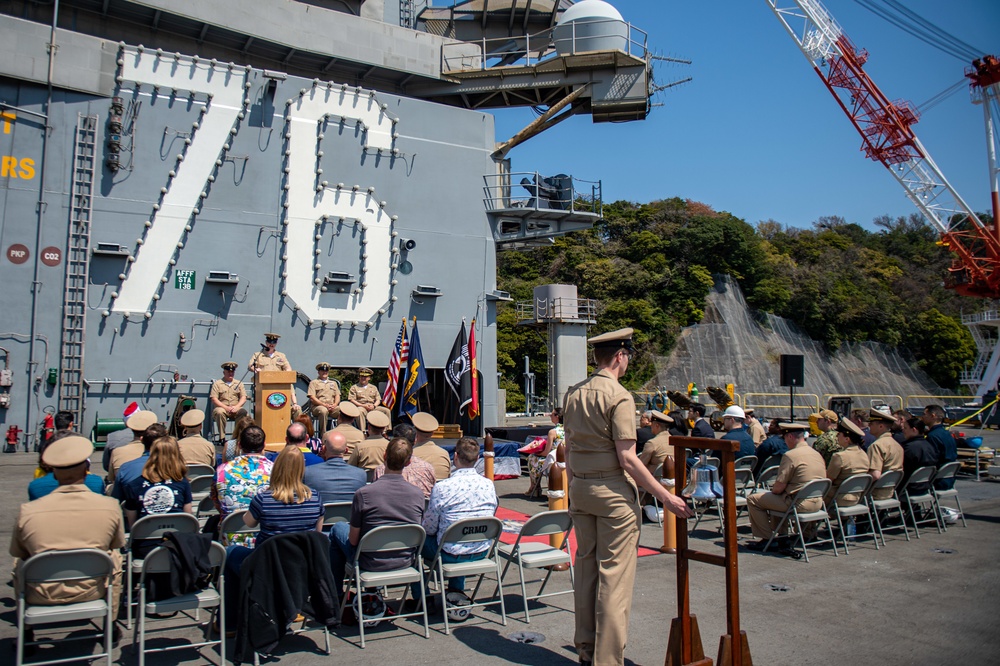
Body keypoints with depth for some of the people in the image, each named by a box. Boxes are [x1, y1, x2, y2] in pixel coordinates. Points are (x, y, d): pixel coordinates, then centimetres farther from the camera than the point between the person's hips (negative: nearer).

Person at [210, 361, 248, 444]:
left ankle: (237, 436, -23)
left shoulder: (239, 383, 16)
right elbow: (214, 399, -2)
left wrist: (236, 406, -13)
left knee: (243, 412, -30)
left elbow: (243, 398, 7)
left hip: (235, 409, 2)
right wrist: (226, 407, -15)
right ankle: (222, 437, -27)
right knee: (219, 412, -36)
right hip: (222, 408, -2)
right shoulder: (217, 383, 8)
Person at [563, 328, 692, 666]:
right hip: (613, 490, -7)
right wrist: (665, 496, -13)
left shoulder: (573, 394, 7)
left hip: (580, 489, 7)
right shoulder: (619, 396, -14)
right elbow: (627, 459, -17)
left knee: (585, 567, 15)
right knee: (614, 575, 1)